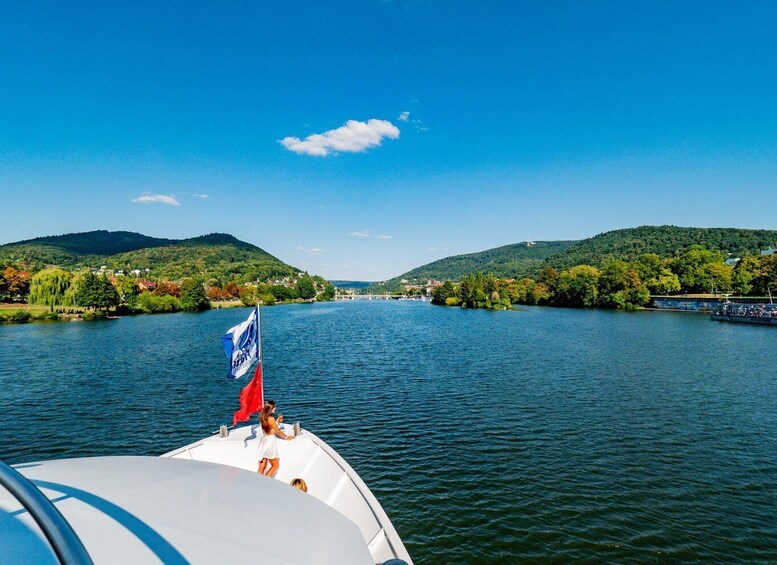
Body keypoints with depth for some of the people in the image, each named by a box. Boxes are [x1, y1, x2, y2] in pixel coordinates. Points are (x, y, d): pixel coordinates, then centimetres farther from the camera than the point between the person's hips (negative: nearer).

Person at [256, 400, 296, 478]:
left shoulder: (262, 417, 4)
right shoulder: (271, 418, -19)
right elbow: (278, 431, -8)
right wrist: (287, 437, 5)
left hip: (263, 441, 8)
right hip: (270, 442, -7)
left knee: (262, 467, 12)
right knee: (275, 465, 9)